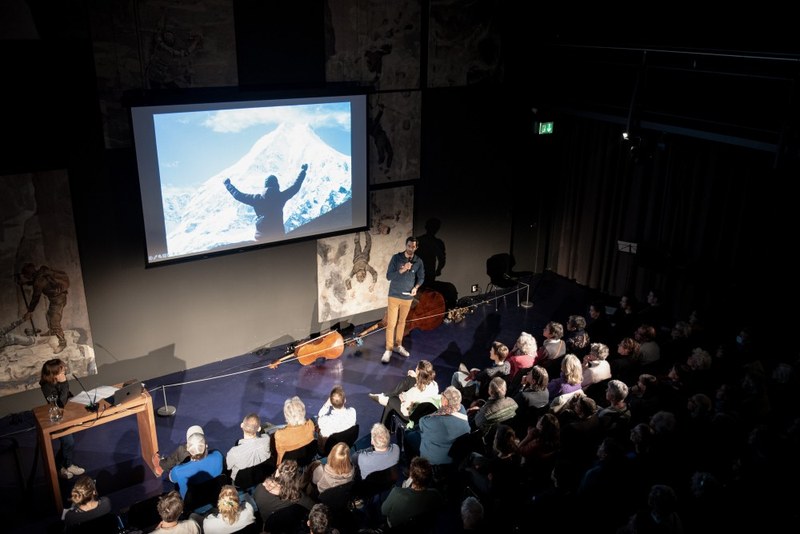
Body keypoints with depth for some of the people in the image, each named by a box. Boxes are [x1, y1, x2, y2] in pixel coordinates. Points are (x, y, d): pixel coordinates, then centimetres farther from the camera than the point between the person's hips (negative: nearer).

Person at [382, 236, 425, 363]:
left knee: (401, 322, 16)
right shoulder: (396, 258, -11)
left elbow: (421, 277, 8)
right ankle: (388, 350, 5)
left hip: (408, 297, 3)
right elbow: (388, 276, -13)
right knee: (391, 323, -3)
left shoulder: (418, 261, -2)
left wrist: (416, 287, -11)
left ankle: (398, 346, 30)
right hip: (394, 296, -3)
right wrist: (403, 270, -25)